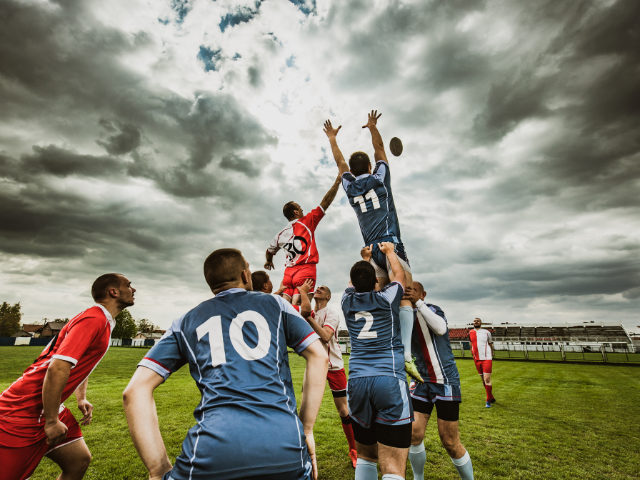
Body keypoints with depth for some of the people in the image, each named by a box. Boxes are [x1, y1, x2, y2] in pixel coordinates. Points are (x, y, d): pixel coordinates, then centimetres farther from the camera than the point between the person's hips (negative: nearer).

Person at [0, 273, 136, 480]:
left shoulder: (102, 321, 9)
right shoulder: (94, 320, -23)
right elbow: (57, 368, -29)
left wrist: (81, 399, 15)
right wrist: (51, 421, -21)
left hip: (48, 409, 9)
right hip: (24, 414, -9)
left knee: (79, 460, 10)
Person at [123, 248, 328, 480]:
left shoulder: (186, 322, 18)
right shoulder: (274, 304, 15)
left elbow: (135, 390, 11)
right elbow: (319, 356, 9)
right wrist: (306, 430, 12)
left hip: (211, 452, 0)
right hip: (285, 448, 1)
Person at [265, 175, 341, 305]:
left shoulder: (281, 233, 18)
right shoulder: (307, 222, 5)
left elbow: (269, 251, 32)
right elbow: (325, 202, 5)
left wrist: (269, 261, 55)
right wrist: (337, 182, 12)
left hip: (289, 271, 5)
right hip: (306, 269, -4)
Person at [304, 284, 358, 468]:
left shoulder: (331, 315, -10)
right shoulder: (308, 312, 5)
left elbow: (325, 336, -26)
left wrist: (309, 317, -28)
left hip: (334, 366, -3)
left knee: (343, 410, 4)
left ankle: (354, 450, 23)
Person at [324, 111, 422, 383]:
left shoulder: (349, 186, 14)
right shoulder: (379, 178, 8)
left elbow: (339, 161, 30)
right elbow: (380, 149, 24)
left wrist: (332, 138, 45)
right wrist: (372, 126, 38)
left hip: (371, 250, 4)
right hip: (391, 244, -3)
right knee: (404, 297, -9)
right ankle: (405, 354, -20)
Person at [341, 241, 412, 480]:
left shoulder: (347, 301, 9)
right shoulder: (387, 298, 2)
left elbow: (354, 282, 32)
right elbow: (400, 274, 23)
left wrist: (365, 257, 47)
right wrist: (389, 250, 38)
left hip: (357, 382, 4)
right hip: (390, 380, -3)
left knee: (365, 457, 19)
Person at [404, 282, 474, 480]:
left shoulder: (433, 310, -7)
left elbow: (440, 329, -30)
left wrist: (418, 303, -34)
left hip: (445, 382, -4)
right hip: (421, 382, 4)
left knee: (450, 443, 2)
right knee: (414, 435, -1)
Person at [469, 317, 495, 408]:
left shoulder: (487, 332, 2)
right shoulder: (471, 333, 8)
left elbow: (490, 344, 12)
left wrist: (491, 355, 11)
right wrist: (472, 352, 19)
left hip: (486, 359, -4)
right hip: (477, 359, 4)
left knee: (487, 379, -10)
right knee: (483, 380, 11)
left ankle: (488, 400, 1)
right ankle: (492, 398, 26)